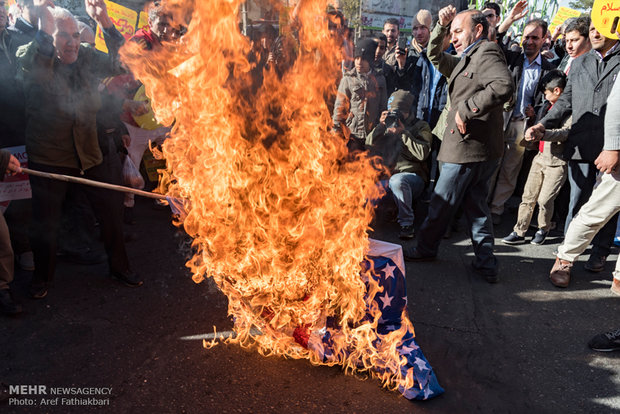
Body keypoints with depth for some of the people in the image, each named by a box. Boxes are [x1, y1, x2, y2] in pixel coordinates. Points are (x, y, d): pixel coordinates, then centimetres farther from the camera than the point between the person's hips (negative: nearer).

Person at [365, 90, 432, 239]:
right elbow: (369, 146, 7)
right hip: (387, 176, 3)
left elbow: (422, 154, -13)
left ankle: (407, 224, -27)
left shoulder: (421, 127, 5)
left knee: (396, 180, -39)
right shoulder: (388, 125, 18)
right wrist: (380, 126, -5)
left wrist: (403, 133, -14)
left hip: (413, 175, -3)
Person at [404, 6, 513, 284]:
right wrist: (441, 26, 16)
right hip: (479, 149, 10)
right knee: (476, 206, 12)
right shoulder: (467, 60, 20)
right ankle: (486, 264, 18)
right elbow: (435, 56, 30)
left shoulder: (487, 53, -10)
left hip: (469, 147, -10)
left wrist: (466, 109, -26)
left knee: (442, 203, 4)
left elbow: (504, 86, -29)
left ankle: (425, 249, 22)